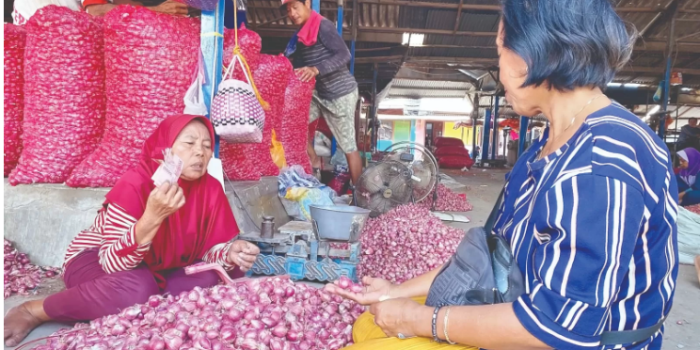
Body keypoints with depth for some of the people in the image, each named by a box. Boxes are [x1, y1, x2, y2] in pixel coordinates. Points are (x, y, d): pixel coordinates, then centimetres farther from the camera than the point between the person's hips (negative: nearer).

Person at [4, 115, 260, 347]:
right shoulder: (134, 185, -27)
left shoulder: (211, 189, -15)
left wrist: (230, 253, -32)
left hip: (158, 269, 4)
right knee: (138, 287, -39)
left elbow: (211, 248, -8)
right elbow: (113, 264, -31)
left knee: (230, 271, -17)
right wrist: (152, 218, -46)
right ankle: (33, 311, -13)